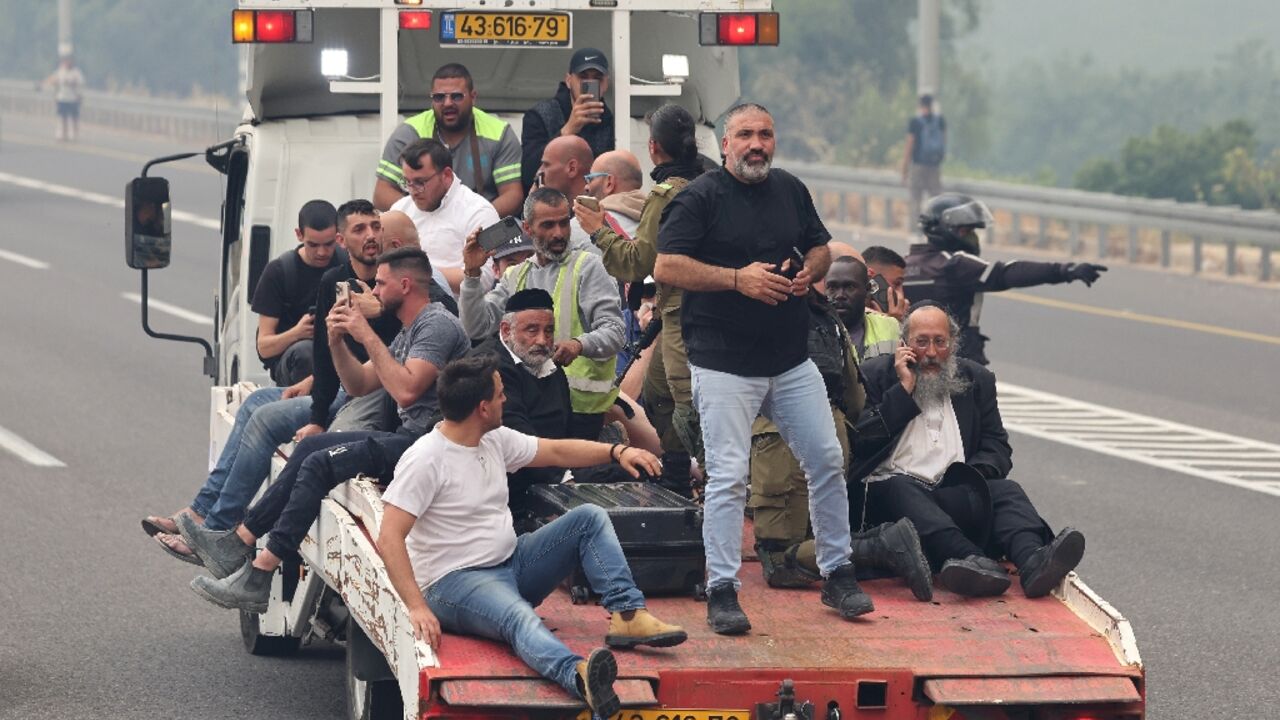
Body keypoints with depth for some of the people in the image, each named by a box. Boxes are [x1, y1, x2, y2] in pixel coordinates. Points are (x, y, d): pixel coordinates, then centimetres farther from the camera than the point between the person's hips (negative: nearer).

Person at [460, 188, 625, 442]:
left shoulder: (587, 267, 3)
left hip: (578, 403, -4)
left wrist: (579, 345, -28)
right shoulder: (515, 276, 19)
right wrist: (472, 274, 0)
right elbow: (477, 328, 9)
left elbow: (613, 332, -7)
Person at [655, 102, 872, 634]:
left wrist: (808, 271, -1)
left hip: (792, 360, 6)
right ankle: (721, 590, -2)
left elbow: (820, 248, 23)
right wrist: (738, 278, -20)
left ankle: (837, 574, 19)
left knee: (827, 463, 6)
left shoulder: (791, 191, 12)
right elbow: (666, 267, -13)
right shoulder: (700, 198, -6)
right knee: (727, 477, -8)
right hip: (725, 365, -6)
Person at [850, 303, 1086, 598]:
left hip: (957, 495, 3)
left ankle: (1033, 561, -57)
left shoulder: (976, 380, 21)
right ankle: (975, 562, -62)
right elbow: (859, 439, -1)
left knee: (1006, 491, -25)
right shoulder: (875, 375, 12)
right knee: (900, 491, -37)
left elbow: (997, 448, 15)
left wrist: (972, 475, -8)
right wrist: (904, 389, -2)